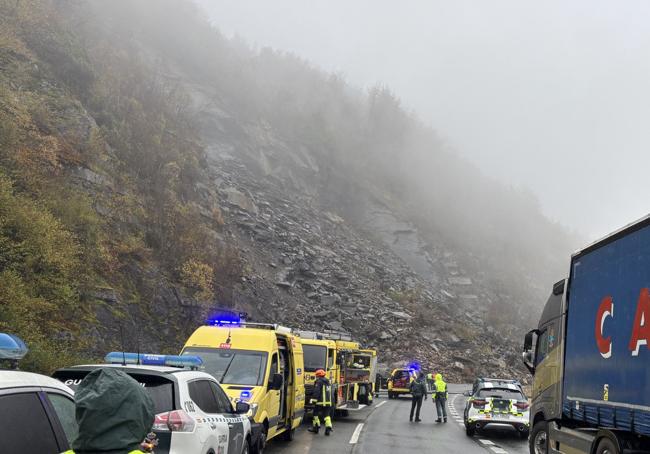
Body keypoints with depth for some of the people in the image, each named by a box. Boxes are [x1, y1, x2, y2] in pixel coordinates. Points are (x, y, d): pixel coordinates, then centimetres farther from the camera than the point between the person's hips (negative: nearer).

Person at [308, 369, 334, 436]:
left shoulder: (318, 382, -9)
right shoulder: (328, 382, 17)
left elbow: (316, 392, -17)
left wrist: (314, 400, -17)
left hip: (320, 402, -7)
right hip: (328, 402, 7)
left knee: (316, 414, 9)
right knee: (327, 415, 8)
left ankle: (316, 427, 16)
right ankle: (328, 428, -5)